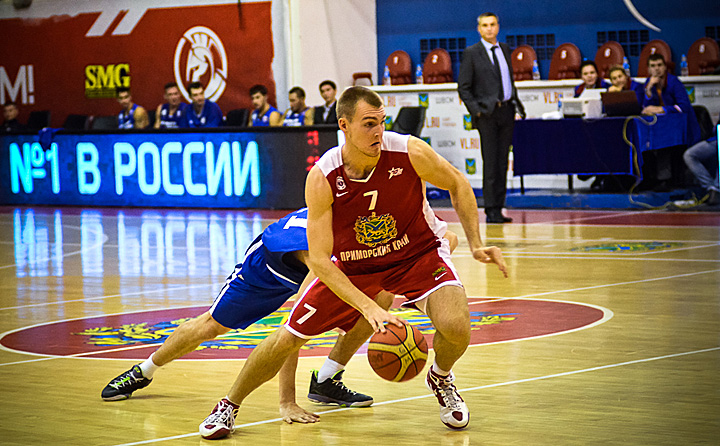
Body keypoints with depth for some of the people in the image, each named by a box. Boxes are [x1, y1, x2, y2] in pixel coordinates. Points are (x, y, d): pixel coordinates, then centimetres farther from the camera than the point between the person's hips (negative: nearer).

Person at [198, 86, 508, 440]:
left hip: (417, 254, 0)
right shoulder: (322, 179, -27)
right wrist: (368, 308, -35)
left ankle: (441, 380, 11)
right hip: (352, 265, 0)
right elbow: (319, 260, -25)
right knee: (288, 338, -1)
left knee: (455, 326, -27)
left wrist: (475, 244, -11)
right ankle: (228, 406, 25)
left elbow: (458, 186, -5)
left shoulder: (411, 152, -27)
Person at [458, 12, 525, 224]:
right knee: (491, 163, -7)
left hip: (506, 111, 5)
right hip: (487, 113, -5)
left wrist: (516, 103, 11)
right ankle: (491, 211, -5)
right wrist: (476, 111, -11)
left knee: (502, 162, 6)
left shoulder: (505, 49, 14)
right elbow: (463, 87, -3)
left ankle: (498, 208, 10)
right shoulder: (471, 53, -3)